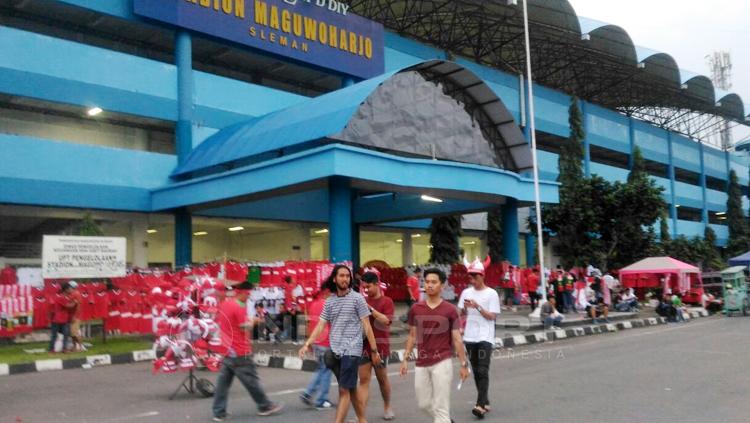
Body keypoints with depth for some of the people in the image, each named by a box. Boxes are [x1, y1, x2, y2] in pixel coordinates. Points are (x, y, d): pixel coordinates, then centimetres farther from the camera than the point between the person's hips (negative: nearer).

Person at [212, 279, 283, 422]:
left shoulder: (223, 304, 8)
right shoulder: (239, 307, -18)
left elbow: (218, 321, 20)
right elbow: (245, 329, -18)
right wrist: (252, 322, 1)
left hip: (227, 350, 8)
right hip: (240, 352, -8)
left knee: (223, 381, 7)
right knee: (251, 380, 3)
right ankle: (265, 406, 15)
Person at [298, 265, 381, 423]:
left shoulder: (357, 298, -4)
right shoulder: (329, 302, 9)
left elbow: (367, 326, -4)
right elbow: (320, 325, 7)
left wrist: (374, 350, -4)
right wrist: (307, 344, -6)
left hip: (351, 351, -5)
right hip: (335, 351, 5)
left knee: (344, 391, -7)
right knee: (351, 389, 15)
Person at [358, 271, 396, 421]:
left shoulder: (386, 301, -5)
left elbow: (386, 321, -19)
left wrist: (370, 308, -24)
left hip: (380, 346, -3)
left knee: (382, 378, 13)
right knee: (363, 380, -2)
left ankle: (387, 407, 35)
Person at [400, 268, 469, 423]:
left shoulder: (450, 310, -6)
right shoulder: (416, 309, 3)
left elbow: (457, 339, -2)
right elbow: (412, 336, 11)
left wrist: (464, 364, -3)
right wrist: (405, 359, 7)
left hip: (442, 363, -4)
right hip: (421, 364, 4)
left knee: (441, 407, -2)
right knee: (424, 403, 13)